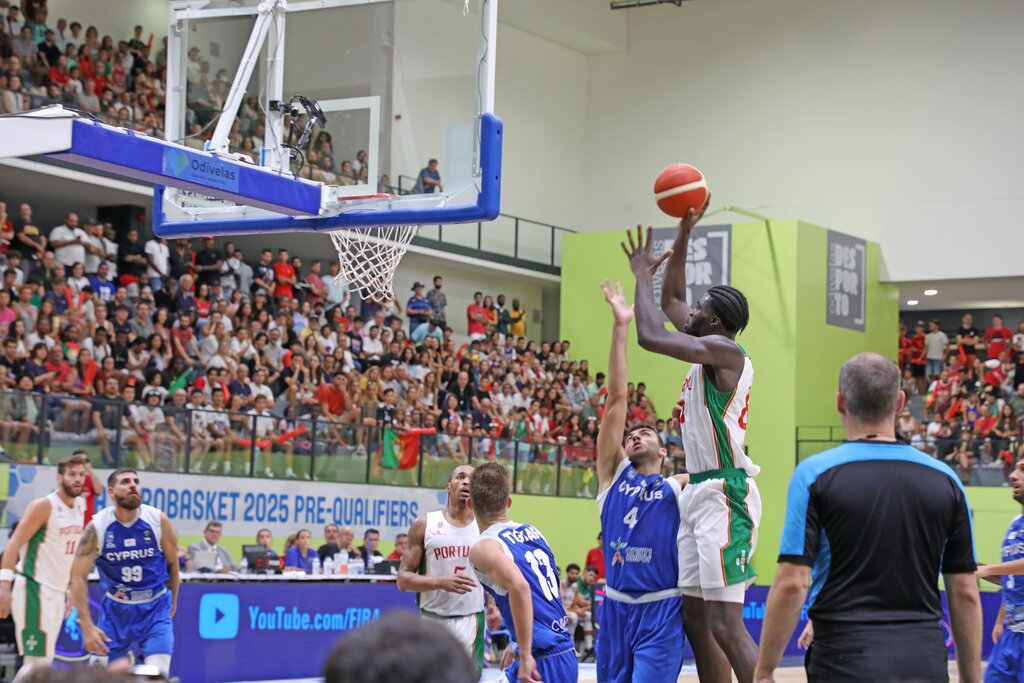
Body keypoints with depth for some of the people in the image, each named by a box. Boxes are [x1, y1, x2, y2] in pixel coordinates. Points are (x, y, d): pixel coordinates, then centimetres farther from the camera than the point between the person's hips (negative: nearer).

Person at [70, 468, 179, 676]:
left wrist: (172, 602, 15)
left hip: (155, 608, -1)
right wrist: (87, 626, -20)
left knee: (158, 674, -15)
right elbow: (78, 577, -13)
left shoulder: (159, 521, -12)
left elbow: (173, 564, 4)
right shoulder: (97, 527, -14)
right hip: (115, 609, 1)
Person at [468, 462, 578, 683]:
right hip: (568, 658, 8)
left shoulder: (483, 547, -9)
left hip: (541, 664, -8)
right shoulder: (532, 532, 14)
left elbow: (519, 586, -28)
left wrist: (525, 656, -25)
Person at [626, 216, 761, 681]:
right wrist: (684, 234, 21)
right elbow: (671, 300, 28)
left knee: (726, 624, -14)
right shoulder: (709, 351, 15)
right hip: (700, 491, 10)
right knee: (696, 616, 11)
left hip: (724, 494, -10)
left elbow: (650, 336, -21)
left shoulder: (724, 349, -12)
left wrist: (643, 275, -7)